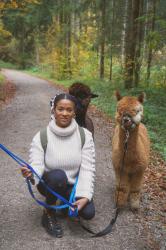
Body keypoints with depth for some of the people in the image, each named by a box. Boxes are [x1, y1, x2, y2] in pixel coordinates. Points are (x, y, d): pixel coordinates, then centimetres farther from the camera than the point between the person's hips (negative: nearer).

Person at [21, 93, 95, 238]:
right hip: (50, 183, -1)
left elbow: (87, 168, -17)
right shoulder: (41, 137, -17)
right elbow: (36, 165, -24)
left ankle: (67, 200, 14)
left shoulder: (85, 135, -14)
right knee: (58, 175, -36)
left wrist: (84, 196, -28)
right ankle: (48, 214, -7)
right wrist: (31, 174, -48)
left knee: (88, 213, -22)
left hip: (73, 184, 2)